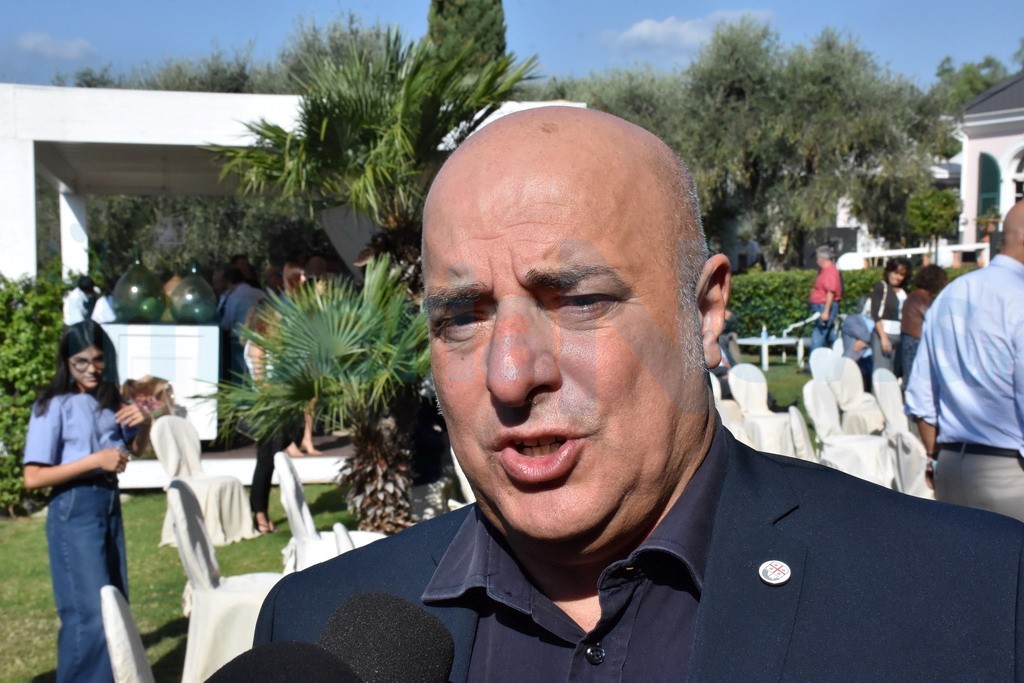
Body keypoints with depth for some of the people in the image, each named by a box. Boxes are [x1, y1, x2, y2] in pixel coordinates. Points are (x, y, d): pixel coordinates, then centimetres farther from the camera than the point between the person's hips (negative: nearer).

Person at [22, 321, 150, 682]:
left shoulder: (110, 401, 8)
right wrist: (95, 460, -22)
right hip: (74, 511, -7)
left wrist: (144, 421, 0)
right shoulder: (53, 406, -12)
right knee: (89, 612, -6)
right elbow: (33, 477, -16)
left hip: (110, 505, 7)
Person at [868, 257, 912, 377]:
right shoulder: (881, 286, 0)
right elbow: (876, 314, -5)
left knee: (895, 374, 3)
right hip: (883, 333, -4)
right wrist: (883, 337, -12)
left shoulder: (904, 292, 13)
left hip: (900, 336, 5)